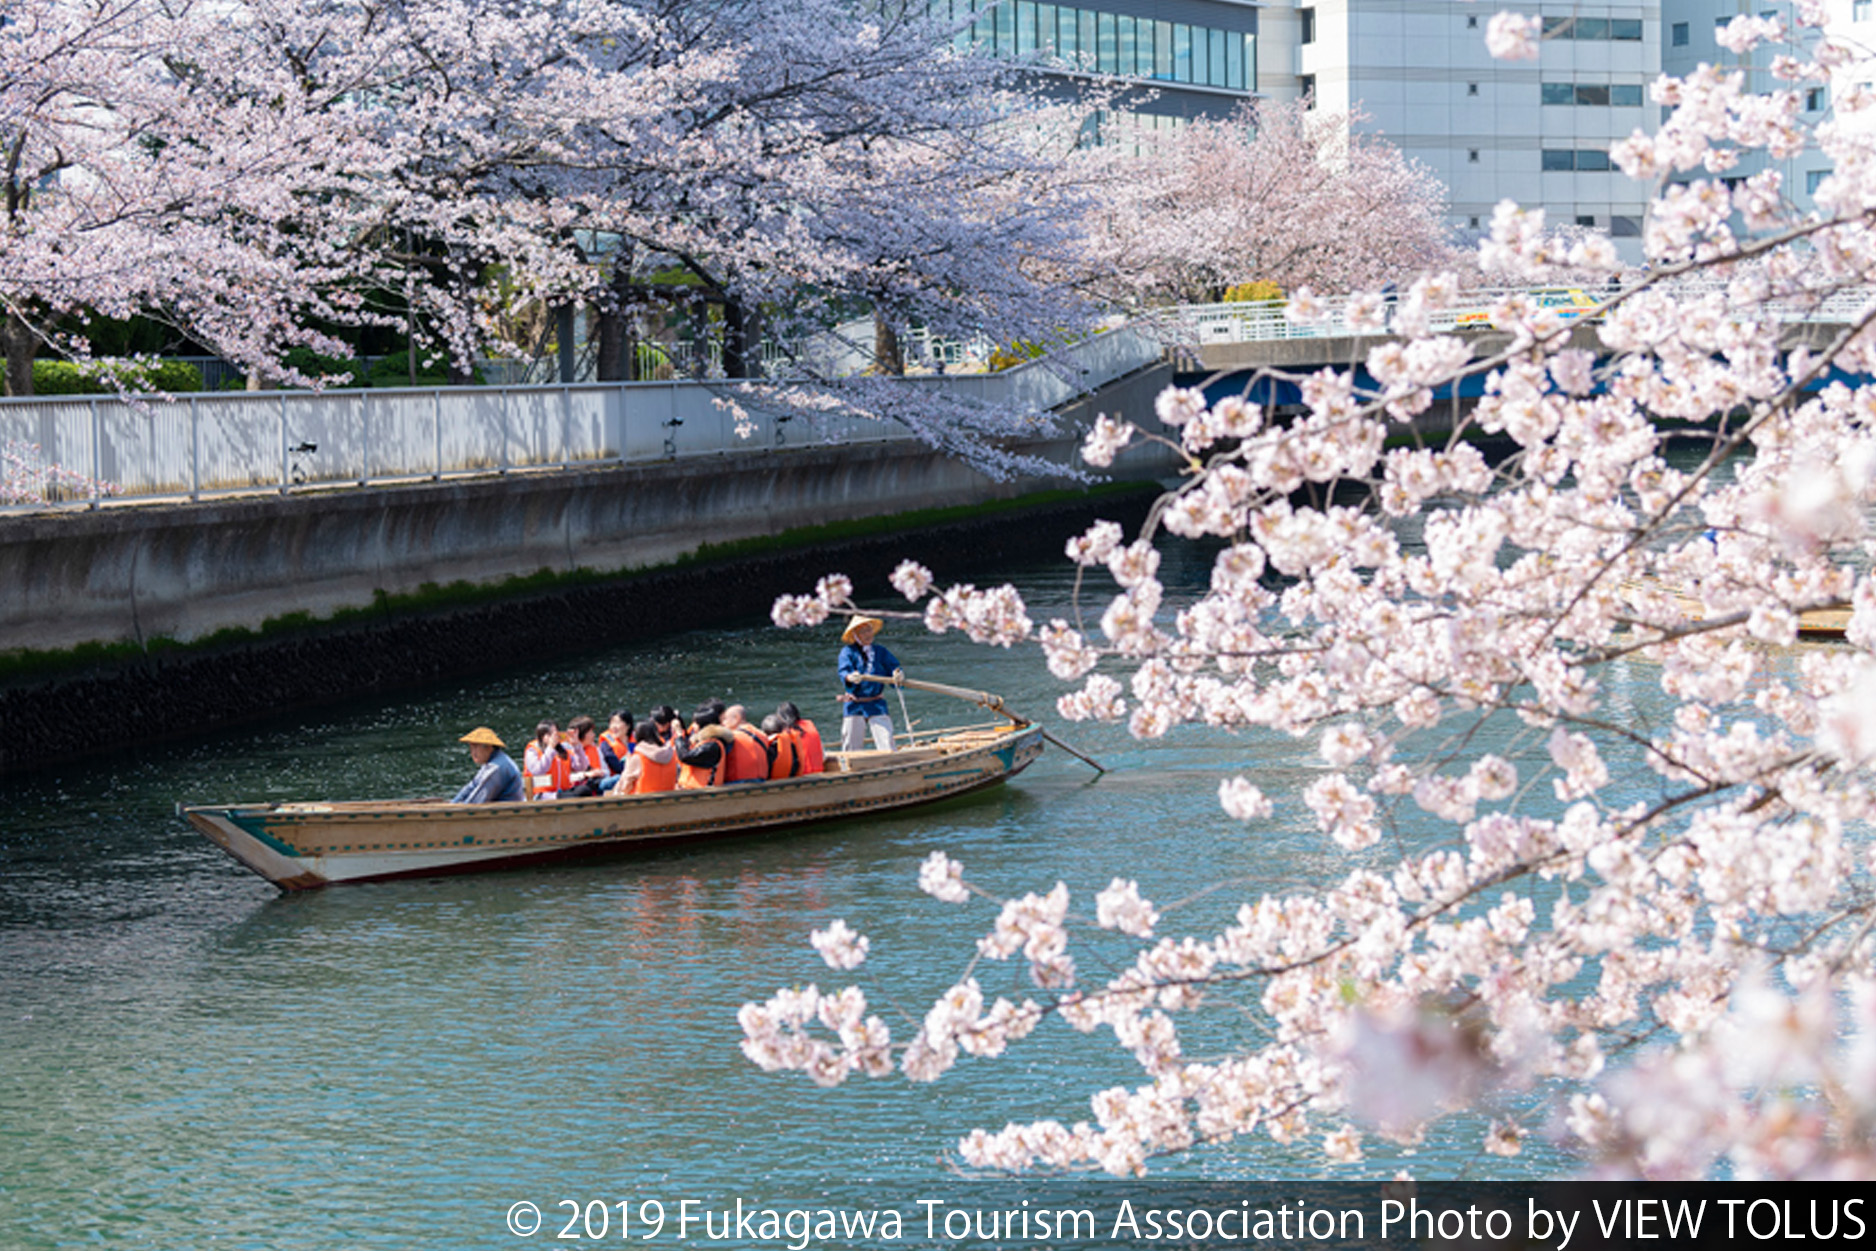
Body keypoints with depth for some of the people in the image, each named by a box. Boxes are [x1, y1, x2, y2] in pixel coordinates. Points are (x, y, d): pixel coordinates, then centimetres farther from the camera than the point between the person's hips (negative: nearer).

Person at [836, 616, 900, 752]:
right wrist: (850, 678, -40)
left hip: (877, 706, 2)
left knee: (886, 745, -8)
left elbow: (893, 667, 1)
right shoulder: (848, 652, -1)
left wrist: (898, 674, -24)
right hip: (855, 707, -2)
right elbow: (844, 671, -16)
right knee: (851, 746, 0)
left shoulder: (881, 652, 11)